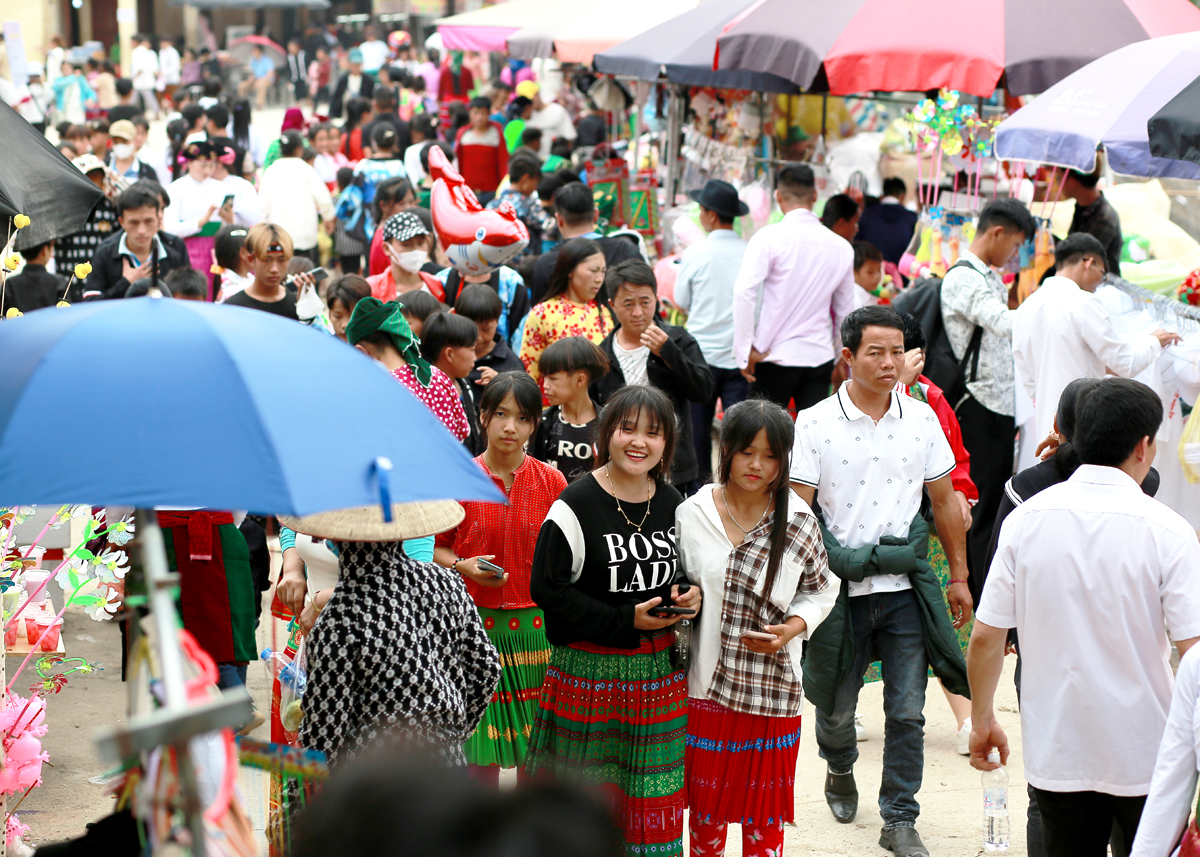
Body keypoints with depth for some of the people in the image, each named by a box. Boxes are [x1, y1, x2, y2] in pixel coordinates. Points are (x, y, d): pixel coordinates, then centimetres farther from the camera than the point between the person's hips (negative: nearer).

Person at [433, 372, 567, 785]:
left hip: (537, 624, 1)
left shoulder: (552, 483, 1)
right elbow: (436, 548, 7)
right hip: (476, 622, -1)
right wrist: (464, 566, -13)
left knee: (534, 740, 5)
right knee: (480, 731, 2)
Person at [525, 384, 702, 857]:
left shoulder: (673, 504, 6)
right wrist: (625, 621, -17)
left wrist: (687, 594, -4)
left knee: (653, 796, 8)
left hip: (659, 667, 5)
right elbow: (548, 589, -13)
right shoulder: (576, 505, -12)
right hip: (591, 669, -5)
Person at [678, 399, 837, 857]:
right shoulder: (691, 515, -1)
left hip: (772, 686, -1)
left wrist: (793, 627, -9)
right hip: (706, 681, 1)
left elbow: (820, 590, 7)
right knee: (707, 803, 11)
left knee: (765, 818, 8)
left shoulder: (799, 523, -3)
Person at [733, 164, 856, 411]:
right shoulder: (841, 247, 7)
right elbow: (845, 311, 15)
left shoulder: (769, 237, -6)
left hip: (775, 356, -3)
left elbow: (744, 291, -16)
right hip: (820, 356, 3)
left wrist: (745, 350, -10)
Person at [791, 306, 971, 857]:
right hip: (840, 585, -1)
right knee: (836, 707, 14)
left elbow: (944, 501, 11)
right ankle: (840, 774, 44)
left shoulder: (922, 419, 4)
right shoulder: (815, 424, -5)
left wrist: (958, 576, 13)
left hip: (905, 587, 1)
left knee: (907, 711, -1)